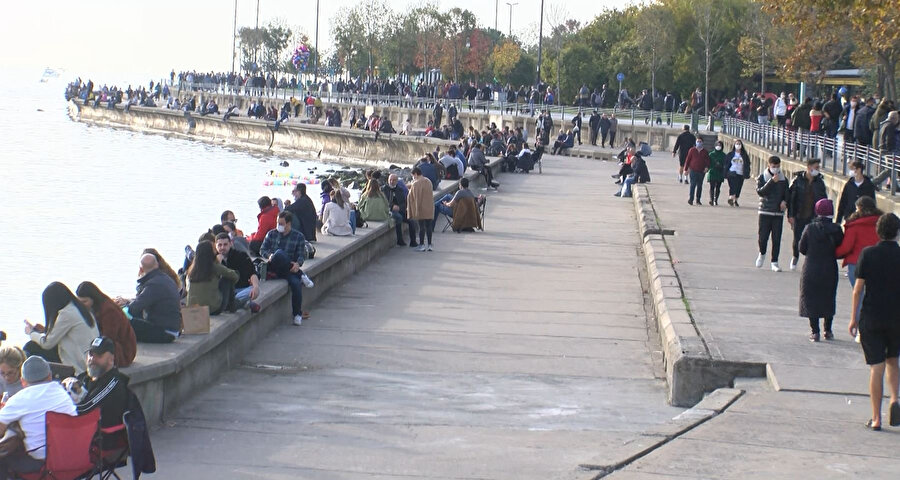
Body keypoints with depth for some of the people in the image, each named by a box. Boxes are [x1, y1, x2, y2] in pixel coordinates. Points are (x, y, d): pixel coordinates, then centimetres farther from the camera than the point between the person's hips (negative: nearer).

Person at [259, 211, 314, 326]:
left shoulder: (298, 237, 9)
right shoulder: (271, 234, 12)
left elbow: (300, 255, 3)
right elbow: (262, 250, 8)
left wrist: (297, 264, -20)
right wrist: (269, 255, -16)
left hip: (290, 269, 0)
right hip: (273, 268, 0)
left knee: (296, 283, -33)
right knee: (279, 253, -35)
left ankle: (297, 313, -14)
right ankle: (301, 276, -22)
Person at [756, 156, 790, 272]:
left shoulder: (783, 179, 9)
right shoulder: (762, 177, 0)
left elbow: (787, 193, 17)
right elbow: (760, 192, -14)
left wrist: (785, 201, -5)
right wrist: (772, 181, -21)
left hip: (778, 213, 2)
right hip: (765, 211, -2)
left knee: (777, 239, -2)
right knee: (763, 237, -3)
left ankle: (774, 262, 4)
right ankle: (762, 254, 26)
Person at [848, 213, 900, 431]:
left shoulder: (868, 254, -4)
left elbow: (858, 288, -3)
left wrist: (854, 318, 5)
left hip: (871, 318, -1)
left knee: (876, 367, 1)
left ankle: (876, 418, 2)